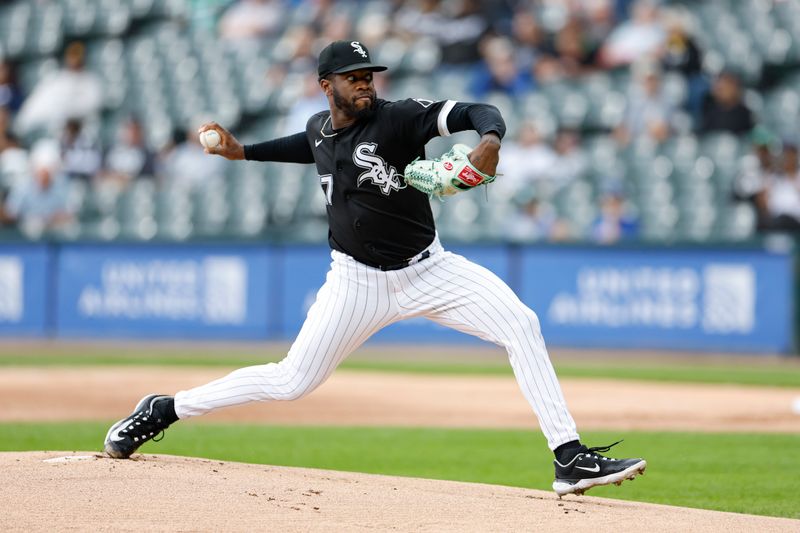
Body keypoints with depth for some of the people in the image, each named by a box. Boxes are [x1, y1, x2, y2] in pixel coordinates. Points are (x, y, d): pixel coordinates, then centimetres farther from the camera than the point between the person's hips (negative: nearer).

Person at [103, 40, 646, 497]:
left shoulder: (398, 118, -14)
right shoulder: (320, 128, 2)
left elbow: (477, 112, -25)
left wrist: (489, 140, -48)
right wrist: (244, 152, 22)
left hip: (430, 270, -2)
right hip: (360, 283, 2)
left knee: (521, 325, -22)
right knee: (292, 381, -2)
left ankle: (571, 459, -20)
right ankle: (164, 410, 16)